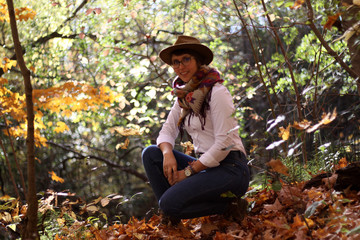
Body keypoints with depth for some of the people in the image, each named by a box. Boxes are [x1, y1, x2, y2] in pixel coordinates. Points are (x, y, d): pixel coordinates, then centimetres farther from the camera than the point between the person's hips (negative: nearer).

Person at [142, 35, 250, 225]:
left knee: (170, 203, -23)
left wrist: (188, 172, -15)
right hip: (206, 166, 8)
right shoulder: (183, 96, 12)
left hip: (230, 169, -8)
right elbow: (167, 131, 13)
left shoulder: (217, 92, -12)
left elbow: (224, 144, -18)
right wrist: (168, 153, -11)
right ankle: (169, 217, -3)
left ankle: (227, 205, -7)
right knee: (151, 153, -3)